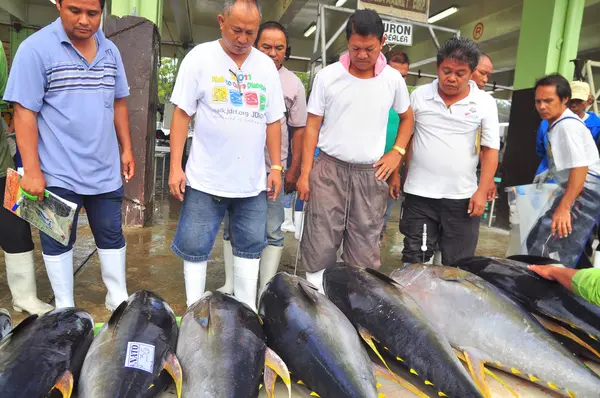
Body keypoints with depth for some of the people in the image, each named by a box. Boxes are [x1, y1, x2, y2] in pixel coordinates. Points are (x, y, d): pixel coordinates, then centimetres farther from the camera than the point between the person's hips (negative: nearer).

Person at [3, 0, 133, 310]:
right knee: (58, 241, 11)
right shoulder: (36, 49, -9)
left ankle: (118, 297, 31)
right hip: (58, 173, -4)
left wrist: (127, 149, 11)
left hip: (105, 170, 5)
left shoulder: (110, 51, 7)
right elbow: (24, 112, -12)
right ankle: (65, 308, 27)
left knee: (112, 236, 14)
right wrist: (31, 170, -15)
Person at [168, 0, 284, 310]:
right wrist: (175, 167, -9)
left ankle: (246, 309, 29)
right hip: (205, 179, -3)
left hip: (252, 181, 3)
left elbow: (273, 120, 11)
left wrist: (276, 167, 6)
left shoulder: (267, 66, 8)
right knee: (194, 247, 6)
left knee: (250, 247, 12)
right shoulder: (200, 57, -2)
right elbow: (182, 113, -4)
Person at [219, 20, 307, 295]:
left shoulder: (293, 84, 4)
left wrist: (294, 170, 1)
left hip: (273, 170, -1)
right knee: (232, 228, 11)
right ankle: (230, 285, 26)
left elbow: (299, 129, 5)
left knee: (273, 232, 4)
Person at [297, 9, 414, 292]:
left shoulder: (393, 79, 3)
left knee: (365, 246, 7)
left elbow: (407, 118, 19)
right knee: (320, 240, 1)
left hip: (371, 174, 2)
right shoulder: (327, 76, -3)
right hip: (329, 169, -1)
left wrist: (397, 152, 4)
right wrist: (305, 173, -4)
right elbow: (312, 126, 1)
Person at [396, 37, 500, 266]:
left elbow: (491, 150, -1)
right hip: (419, 194, 0)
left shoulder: (484, 102, -2)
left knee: (458, 266, 11)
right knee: (413, 261, 9)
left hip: (462, 197, 0)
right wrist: (395, 174, 5)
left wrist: (482, 192, -7)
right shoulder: (419, 95, 0)